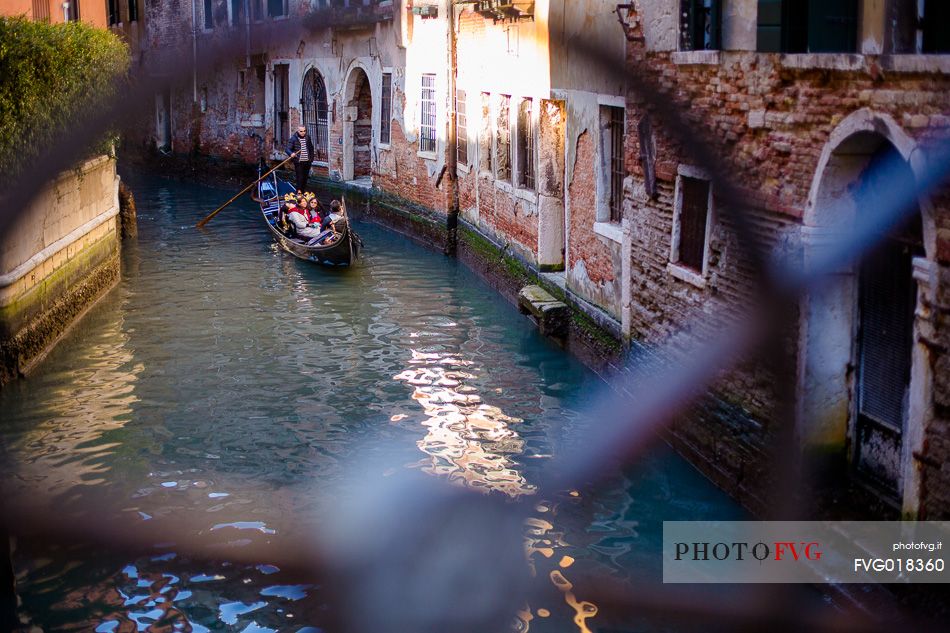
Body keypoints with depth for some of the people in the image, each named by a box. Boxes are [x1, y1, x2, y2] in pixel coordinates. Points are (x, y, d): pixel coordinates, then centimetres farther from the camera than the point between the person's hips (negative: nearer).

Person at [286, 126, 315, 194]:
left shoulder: (308, 138, 9)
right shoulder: (294, 138, -5)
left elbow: (311, 149, 19)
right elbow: (288, 149, -9)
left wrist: (311, 158, 13)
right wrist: (291, 153, -30)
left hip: (307, 161, 5)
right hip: (298, 162, -5)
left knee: (305, 176, 12)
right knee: (299, 176, -9)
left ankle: (304, 189, 23)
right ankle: (299, 190, -6)